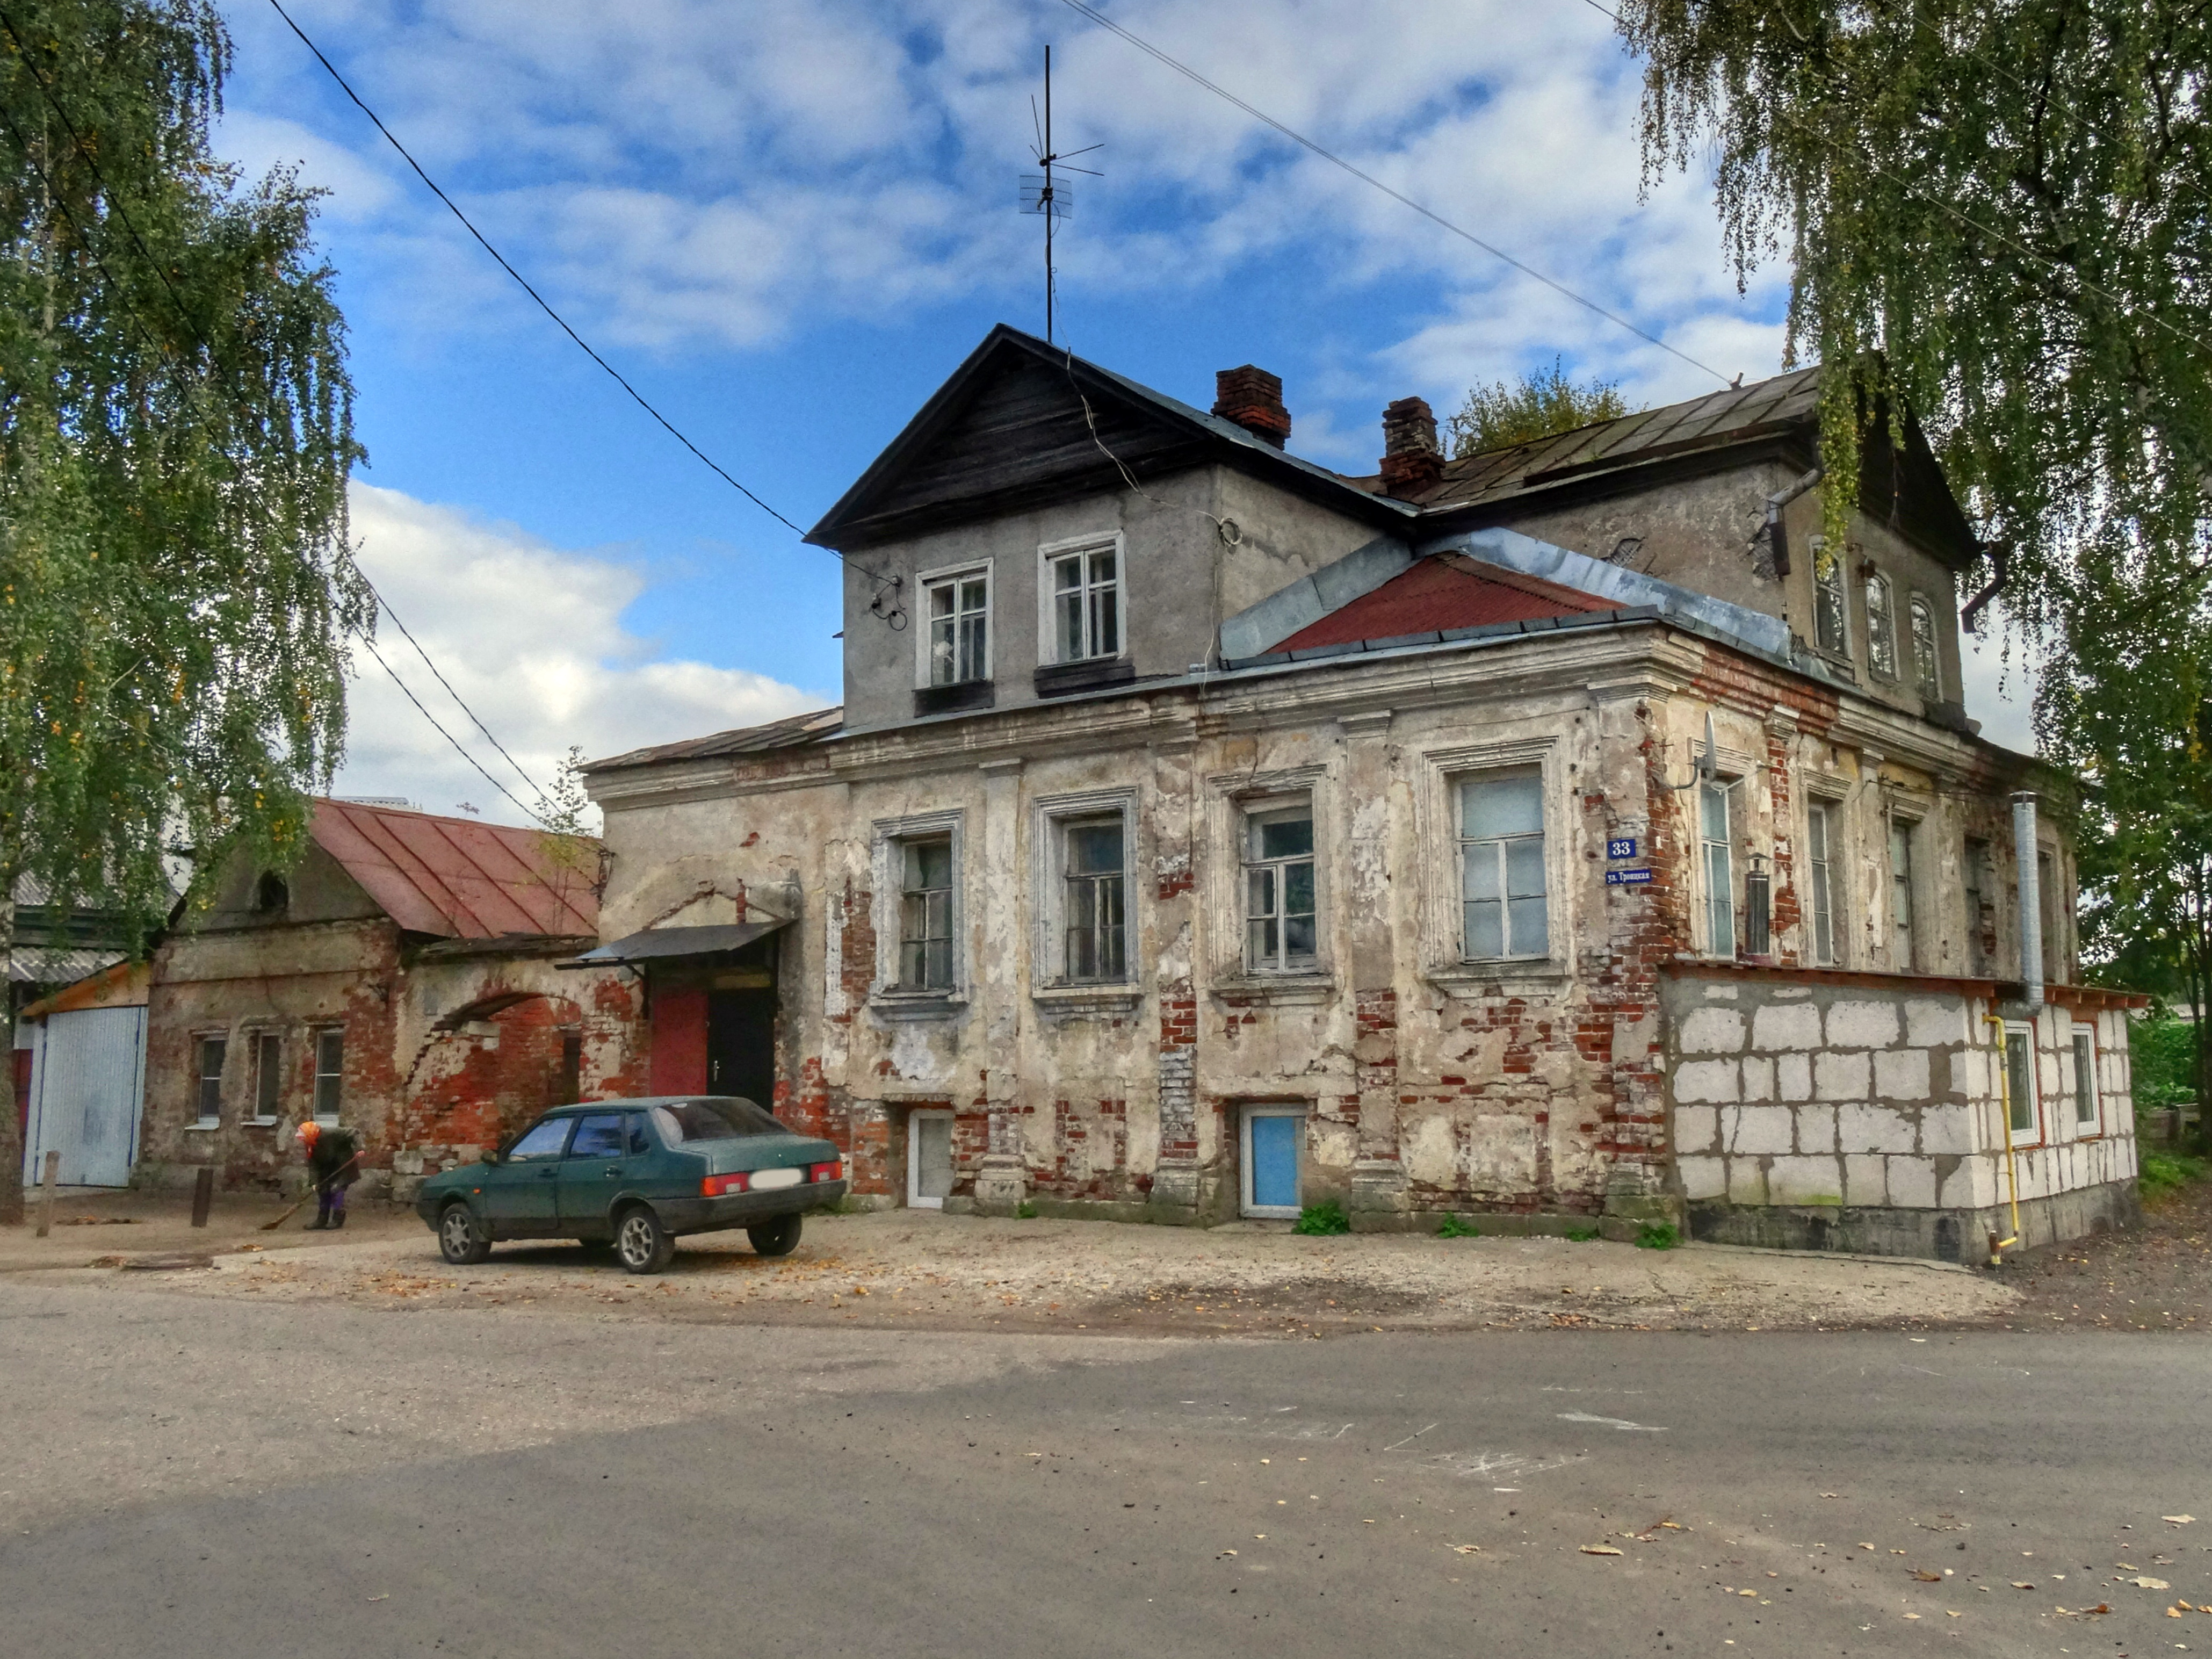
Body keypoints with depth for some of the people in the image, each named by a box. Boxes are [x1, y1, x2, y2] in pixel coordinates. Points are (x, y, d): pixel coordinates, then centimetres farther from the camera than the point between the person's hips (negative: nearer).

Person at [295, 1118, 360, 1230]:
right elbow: (312, 1165, -7)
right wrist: (315, 1182, -18)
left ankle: (338, 1219, -6)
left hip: (344, 1165, -7)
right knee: (323, 1190, 3)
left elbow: (352, 1134, -26)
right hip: (327, 1169, 7)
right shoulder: (310, 1147, -8)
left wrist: (358, 1149, -36)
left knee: (336, 1189, -15)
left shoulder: (331, 1134, -28)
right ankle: (322, 1219, 13)